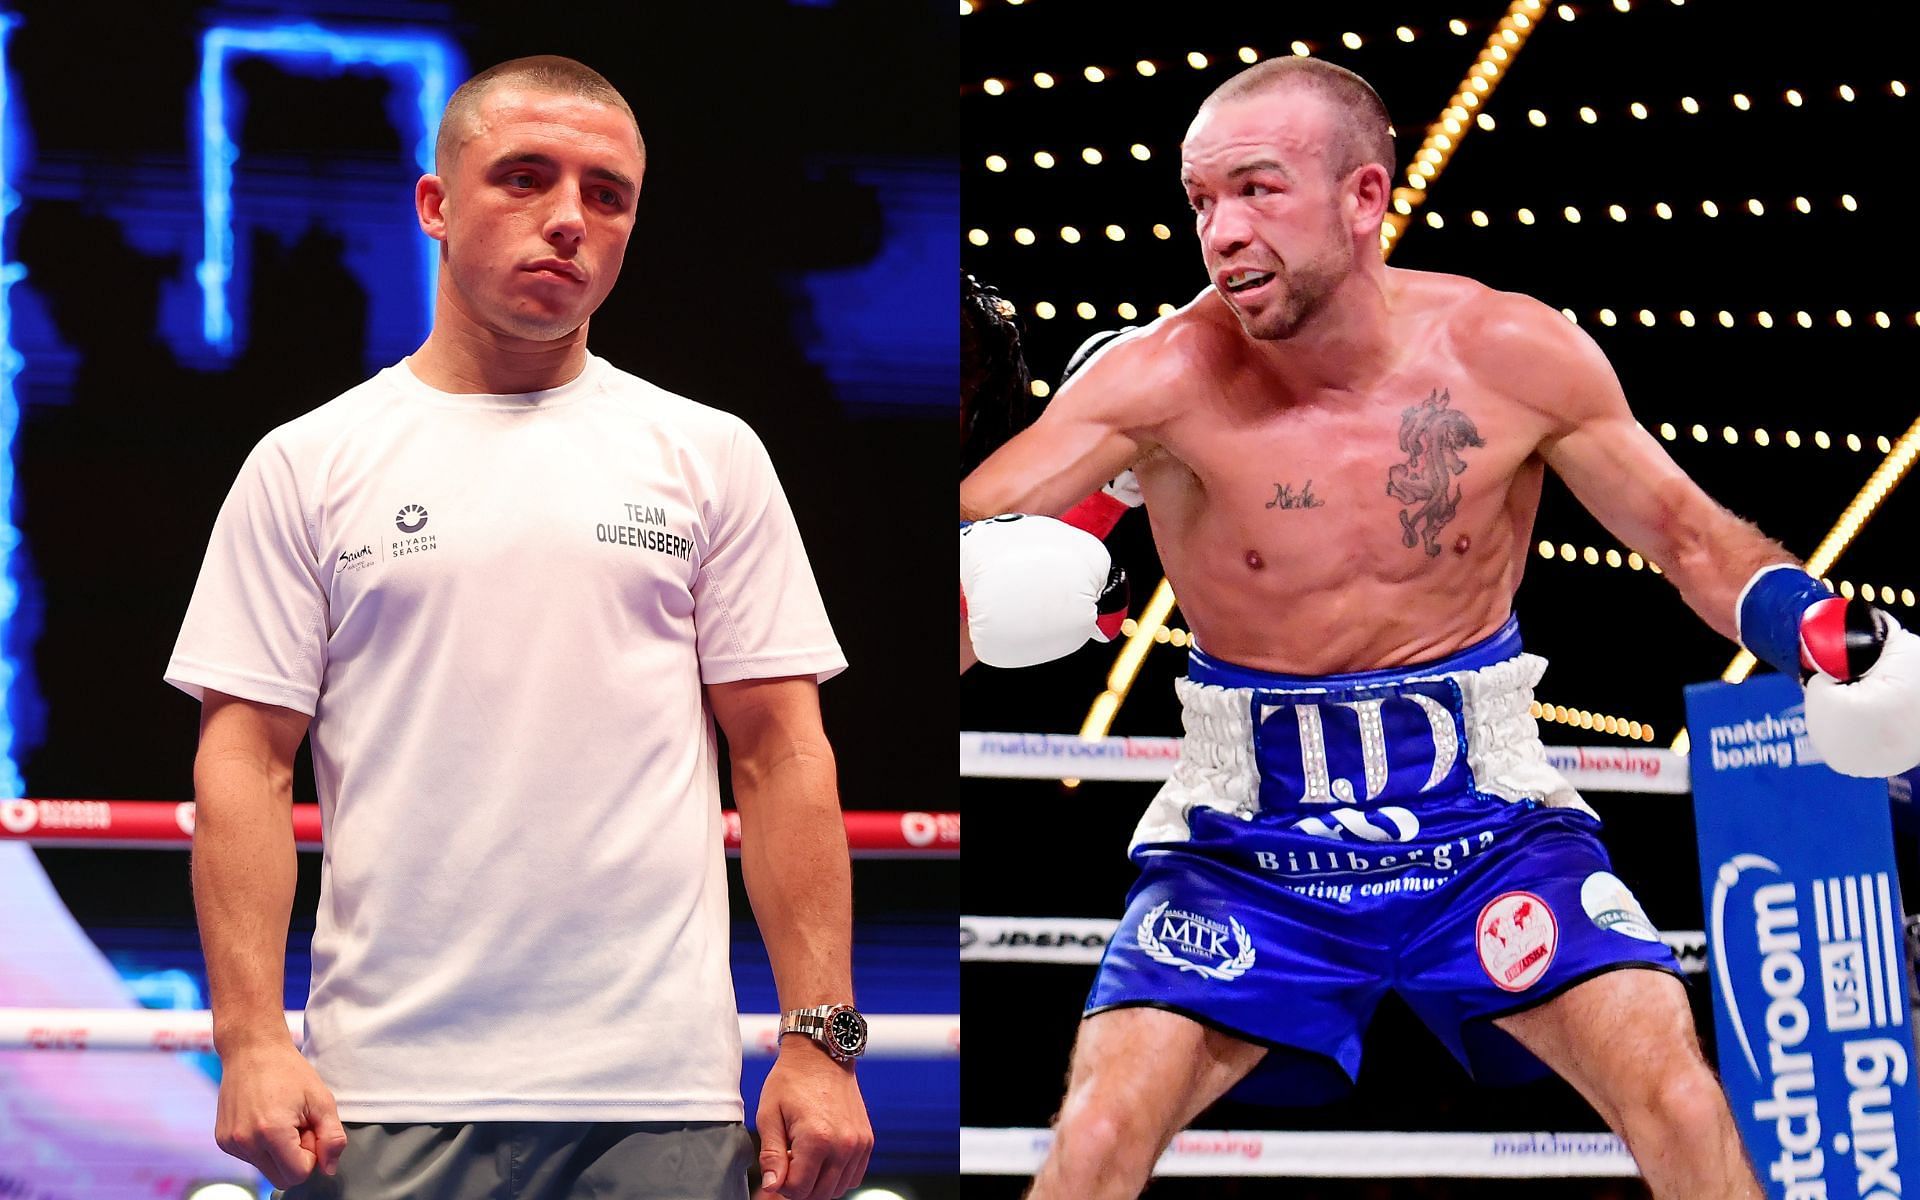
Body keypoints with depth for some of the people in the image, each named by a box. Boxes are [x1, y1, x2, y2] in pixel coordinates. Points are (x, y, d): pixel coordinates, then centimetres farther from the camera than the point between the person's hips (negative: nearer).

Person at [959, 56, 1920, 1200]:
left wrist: (1821, 631, -13)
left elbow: (1686, 530, 5)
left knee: (1681, 1103, -17)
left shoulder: (1515, 354, -9)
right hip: (1248, 842, 0)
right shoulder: (1165, 377, -13)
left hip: (1484, 817, 1)